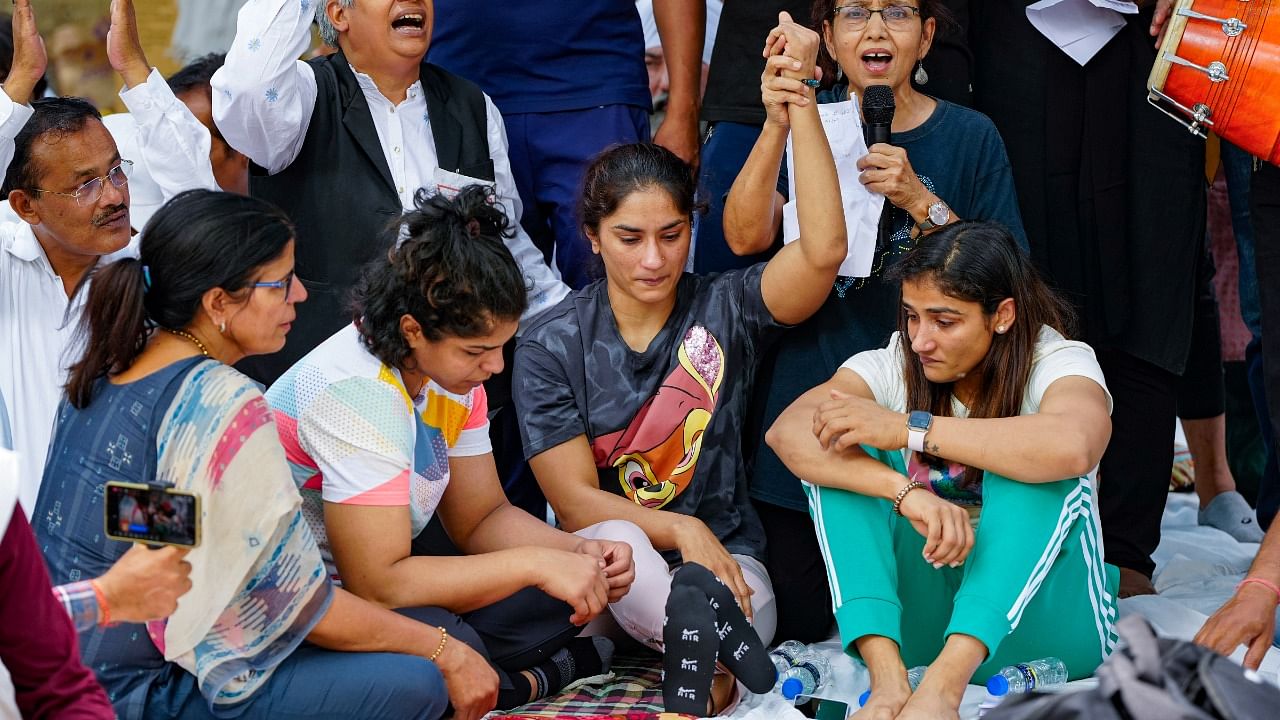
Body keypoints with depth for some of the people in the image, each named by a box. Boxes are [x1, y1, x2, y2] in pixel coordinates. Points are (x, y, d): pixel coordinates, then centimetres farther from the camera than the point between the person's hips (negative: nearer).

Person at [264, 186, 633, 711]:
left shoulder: (450, 363, -1)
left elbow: (481, 518, 8)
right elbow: (378, 583, -30)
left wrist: (579, 553, -11)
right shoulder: (358, 391, -27)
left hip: (368, 584, 8)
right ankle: (536, 677, -8)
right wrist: (536, 563, -29)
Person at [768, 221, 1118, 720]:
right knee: (836, 454, -16)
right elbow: (787, 432, -23)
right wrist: (907, 493, -38)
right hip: (919, 619, 3)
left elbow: (1074, 446, -37)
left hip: (1037, 619, -3)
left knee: (1035, 464, -28)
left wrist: (907, 429, -33)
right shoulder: (892, 366, -3)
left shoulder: (1058, 362, -11)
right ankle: (886, 675, -37)